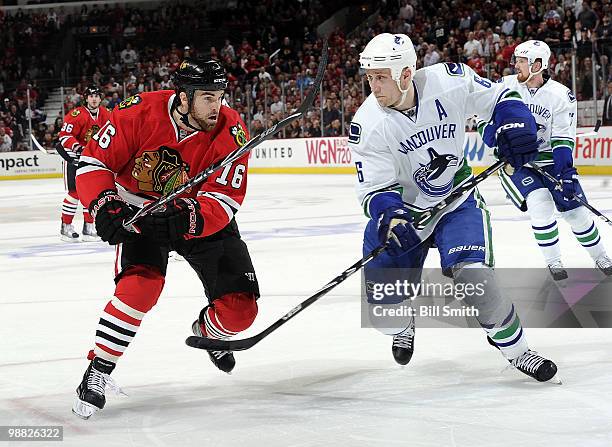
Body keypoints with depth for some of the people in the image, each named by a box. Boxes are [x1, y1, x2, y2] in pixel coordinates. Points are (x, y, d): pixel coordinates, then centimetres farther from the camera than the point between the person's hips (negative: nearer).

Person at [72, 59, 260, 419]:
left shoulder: (230, 131, -21)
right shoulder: (140, 113, -23)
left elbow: (224, 201, -25)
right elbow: (94, 162, -15)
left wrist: (186, 218, -44)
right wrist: (105, 206, -31)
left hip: (202, 218, 2)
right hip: (140, 211, -2)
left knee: (240, 308, -3)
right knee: (141, 283, -29)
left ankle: (208, 331, 36)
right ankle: (97, 372, -15)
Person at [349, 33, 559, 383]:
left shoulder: (451, 82, -20)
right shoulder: (368, 125, -20)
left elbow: (499, 97, -2)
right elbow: (375, 188, -18)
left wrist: (515, 124, -21)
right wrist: (390, 218, -38)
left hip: (457, 197, -1)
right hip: (401, 207, 1)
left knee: (472, 275, -23)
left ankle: (516, 350, -3)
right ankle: (403, 328, 36)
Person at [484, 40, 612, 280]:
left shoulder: (561, 95, -12)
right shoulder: (506, 86, -9)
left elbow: (563, 140, -15)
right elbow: (482, 117, -2)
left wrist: (566, 173, -28)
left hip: (549, 160, 1)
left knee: (575, 210, 0)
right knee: (540, 203, -22)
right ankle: (553, 262, -6)